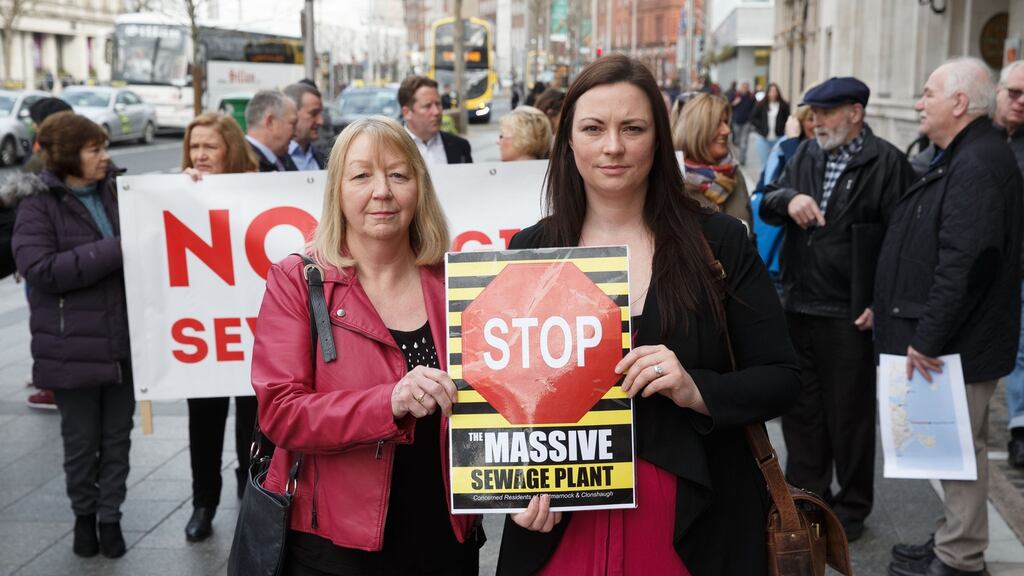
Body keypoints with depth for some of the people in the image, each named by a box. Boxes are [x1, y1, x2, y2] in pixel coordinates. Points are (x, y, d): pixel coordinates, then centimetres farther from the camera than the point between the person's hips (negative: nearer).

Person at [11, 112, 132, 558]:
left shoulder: (117, 192, 6)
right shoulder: (39, 205, -7)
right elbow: (41, 269, -18)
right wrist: (114, 250, -21)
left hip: (124, 341, 4)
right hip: (73, 346, -3)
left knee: (117, 436, 11)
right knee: (81, 440, 10)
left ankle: (110, 516, 26)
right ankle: (84, 514, 29)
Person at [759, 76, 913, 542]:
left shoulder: (886, 163, -9)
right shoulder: (807, 155, 11)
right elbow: (766, 204, 11)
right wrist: (788, 199, -12)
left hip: (849, 313, -6)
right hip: (798, 306, 6)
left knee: (848, 414, 7)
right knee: (800, 408, 16)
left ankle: (851, 508, 22)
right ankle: (805, 495, 32)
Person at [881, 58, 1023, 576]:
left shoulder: (978, 164, -20)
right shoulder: (957, 158, 15)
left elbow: (964, 262, -28)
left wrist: (928, 337, -25)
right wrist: (921, 331, 20)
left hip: (960, 341, -10)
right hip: (946, 337, 10)